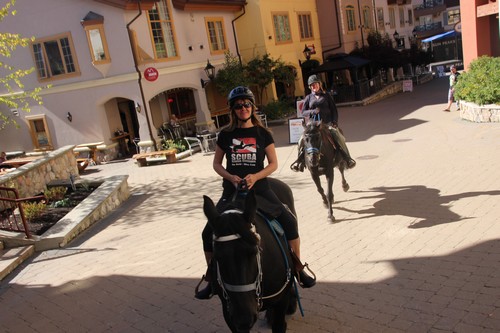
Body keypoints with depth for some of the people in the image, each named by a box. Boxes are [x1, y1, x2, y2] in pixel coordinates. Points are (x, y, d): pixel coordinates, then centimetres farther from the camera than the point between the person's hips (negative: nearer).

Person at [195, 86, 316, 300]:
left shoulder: (263, 134, 2)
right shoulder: (226, 135, 4)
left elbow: (273, 164, 2)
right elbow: (216, 163, 9)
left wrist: (255, 176, -17)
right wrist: (231, 177, -11)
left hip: (259, 188, -1)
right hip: (231, 190, 1)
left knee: (289, 222, -17)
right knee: (208, 232, -8)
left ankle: (298, 269, 4)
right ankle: (211, 279, 12)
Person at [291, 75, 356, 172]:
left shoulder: (327, 96, 10)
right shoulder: (308, 98, 11)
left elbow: (334, 110, 8)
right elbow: (303, 112, 6)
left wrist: (335, 123, -6)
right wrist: (313, 111, -14)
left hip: (328, 123, -1)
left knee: (339, 138, -24)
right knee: (302, 141, -19)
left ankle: (348, 159, -14)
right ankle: (300, 161, -4)